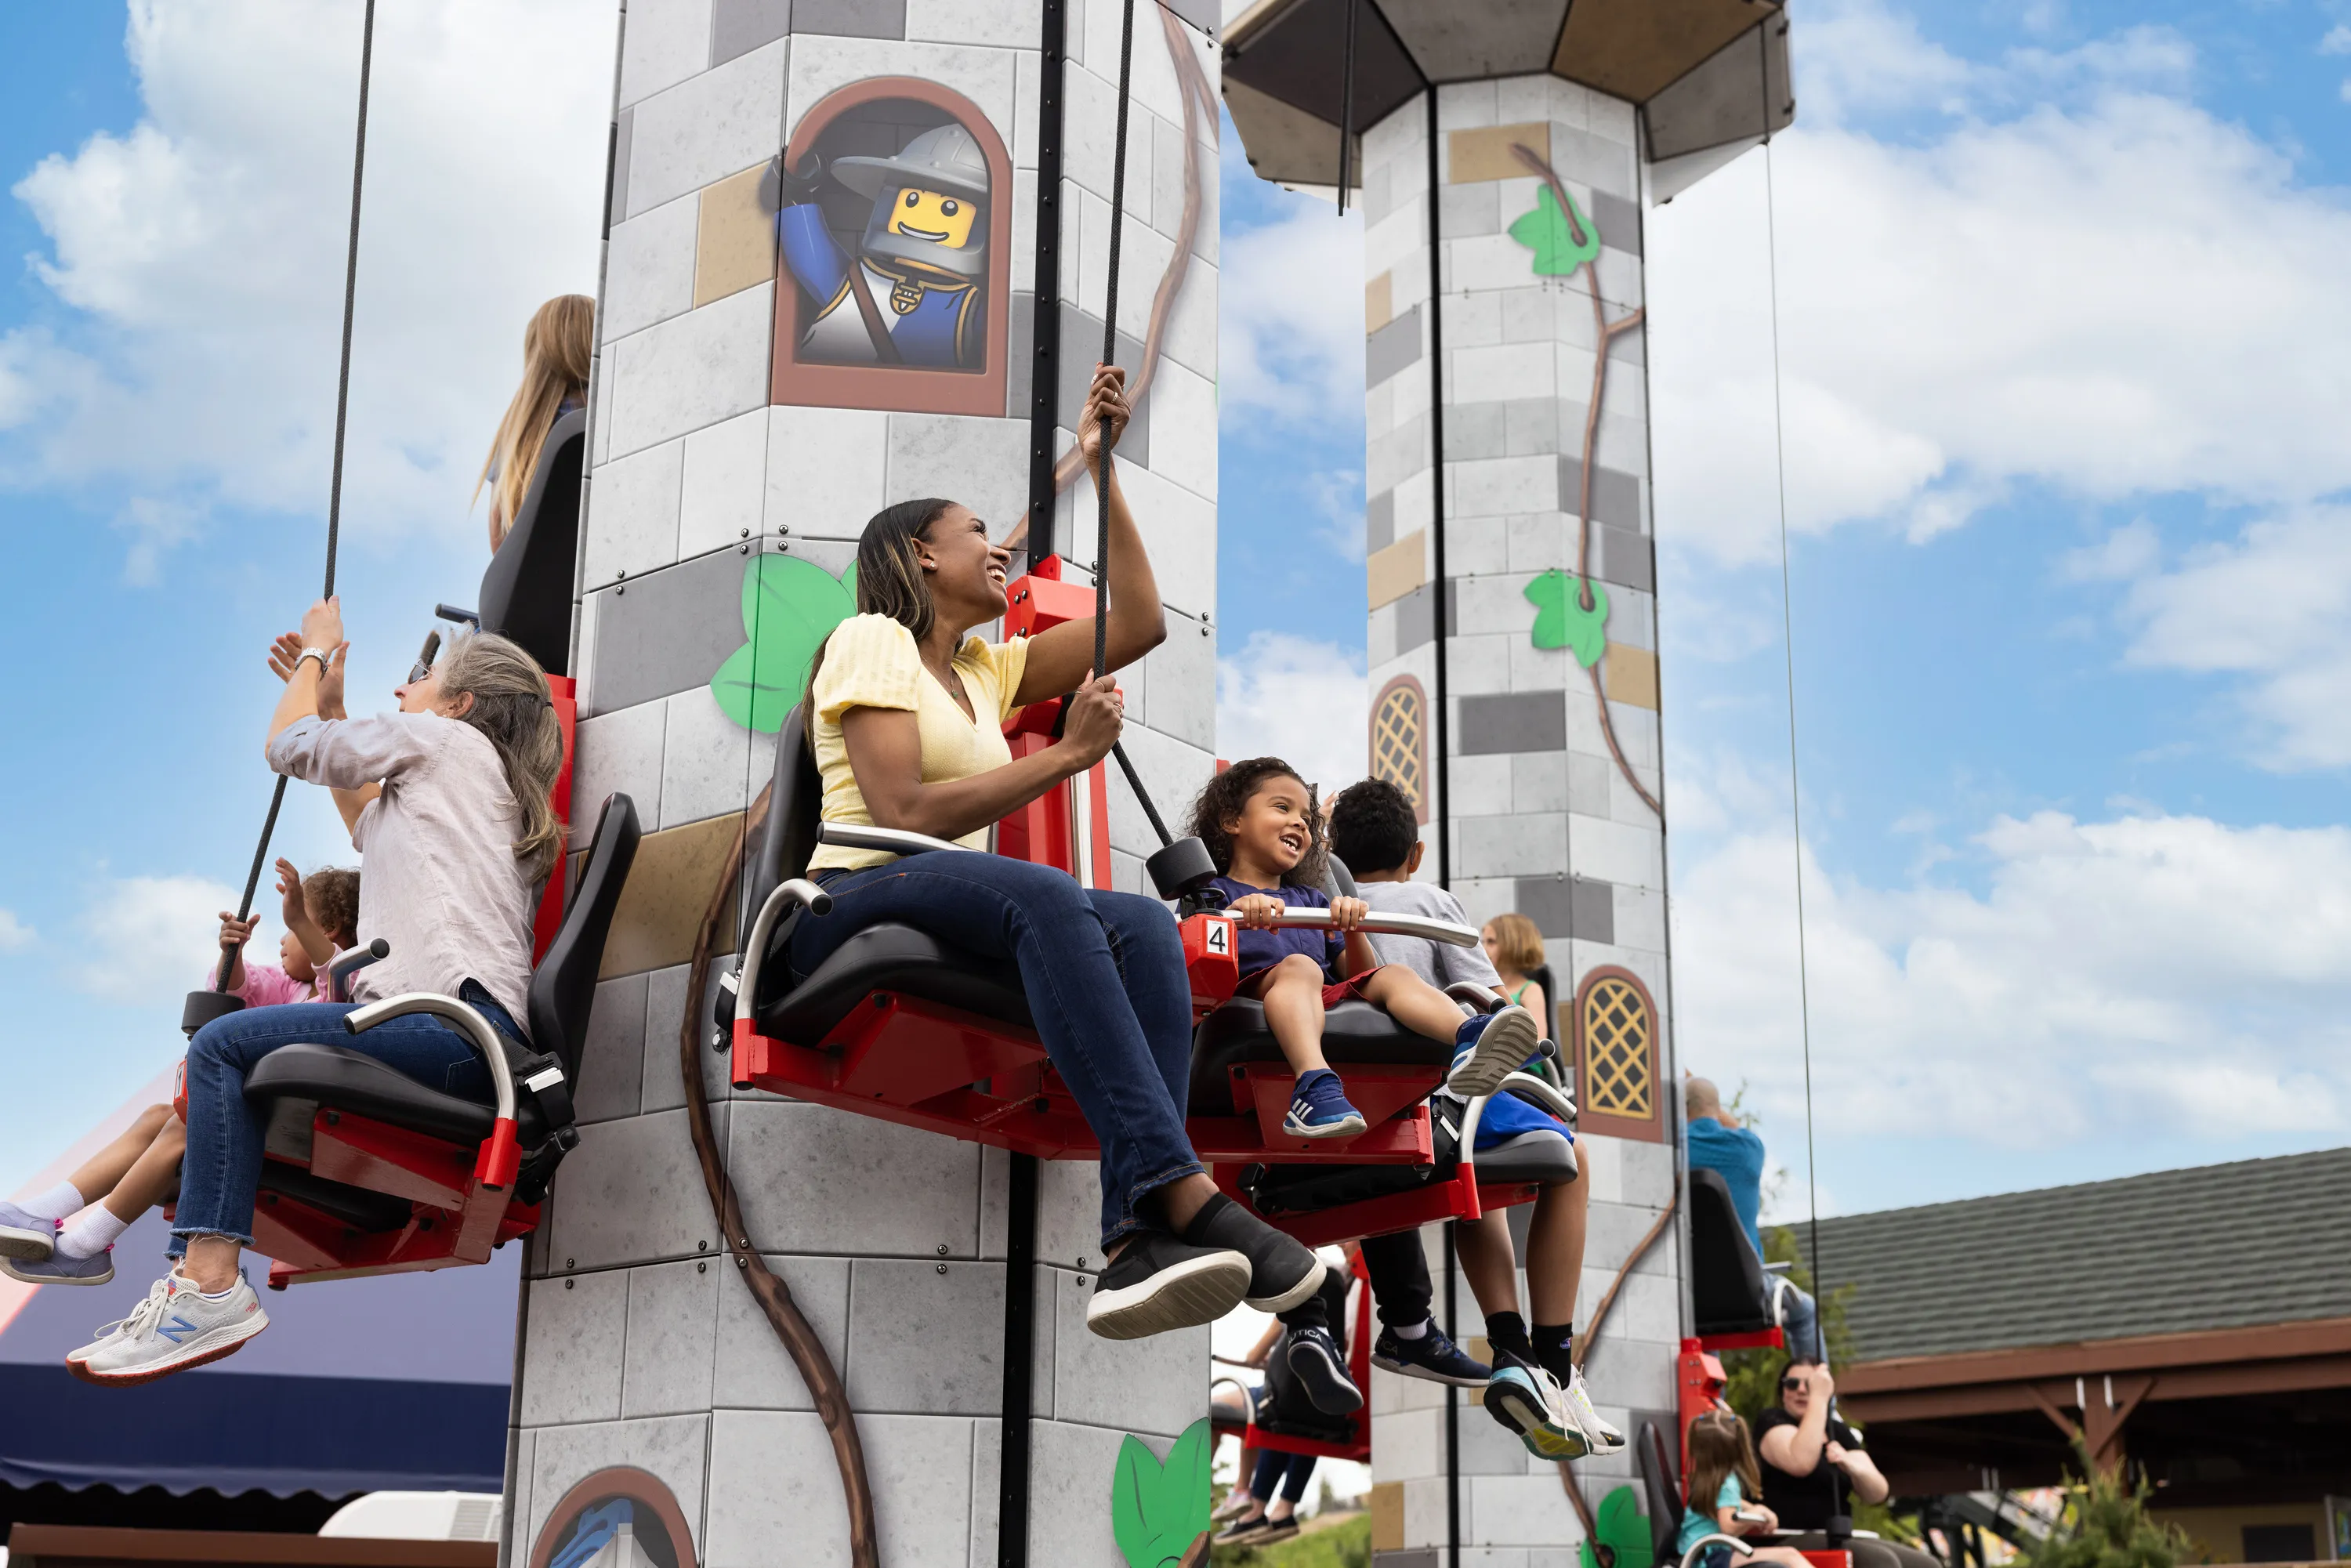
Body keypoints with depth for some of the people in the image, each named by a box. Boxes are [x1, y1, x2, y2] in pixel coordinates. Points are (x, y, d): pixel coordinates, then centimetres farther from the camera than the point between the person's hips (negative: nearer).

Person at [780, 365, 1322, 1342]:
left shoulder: (985, 668, 26)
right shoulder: (870, 641, 4)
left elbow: (1139, 626, 22)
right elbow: (906, 814, -11)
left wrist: (1102, 473, 21)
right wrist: (1069, 754, -8)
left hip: (953, 919, 7)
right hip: (852, 906, -7)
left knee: (1146, 924, -25)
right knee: (1043, 896, -38)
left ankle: (1138, 1242, -45)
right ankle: (1185, 1196, -48)